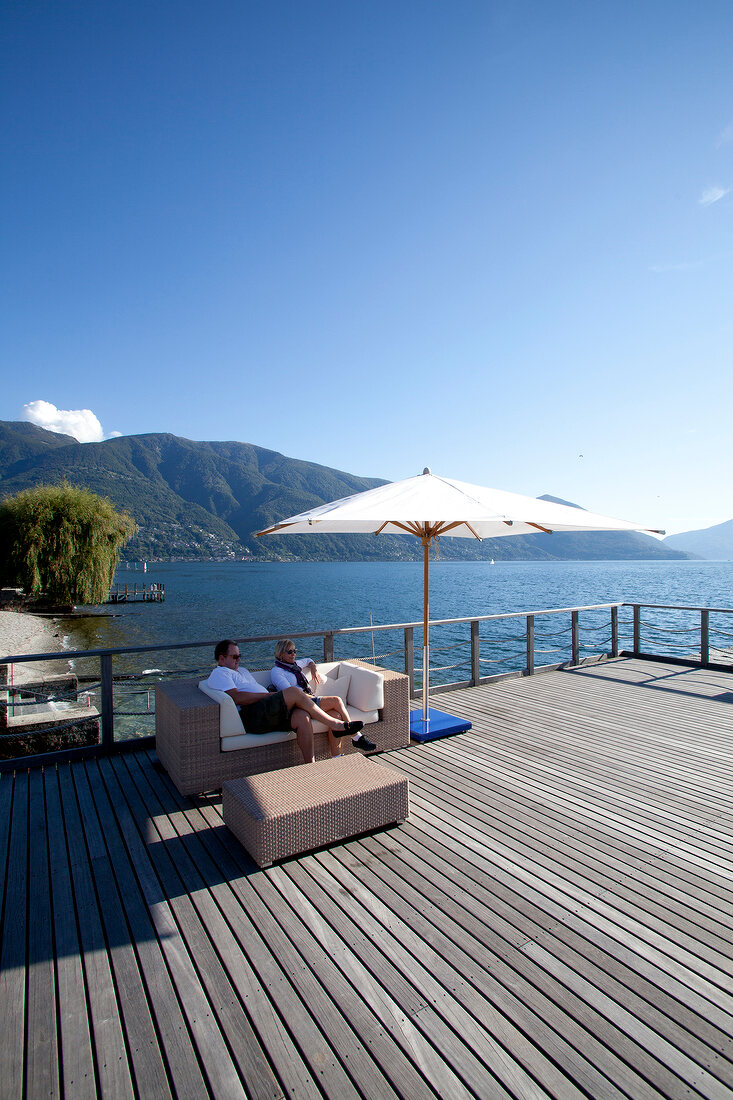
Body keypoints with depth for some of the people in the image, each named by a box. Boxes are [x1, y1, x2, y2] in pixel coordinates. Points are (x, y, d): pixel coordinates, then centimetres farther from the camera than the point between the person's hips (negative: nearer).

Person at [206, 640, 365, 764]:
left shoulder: (241, 670, 35)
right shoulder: (219, 673, 5)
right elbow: (237, 698, -12)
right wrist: (268, 694, -9)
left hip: (269, 715, 9)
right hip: (251, 716, -8)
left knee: (302, 718, -21)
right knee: (294, 692, -25)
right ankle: (336, 725, -18)